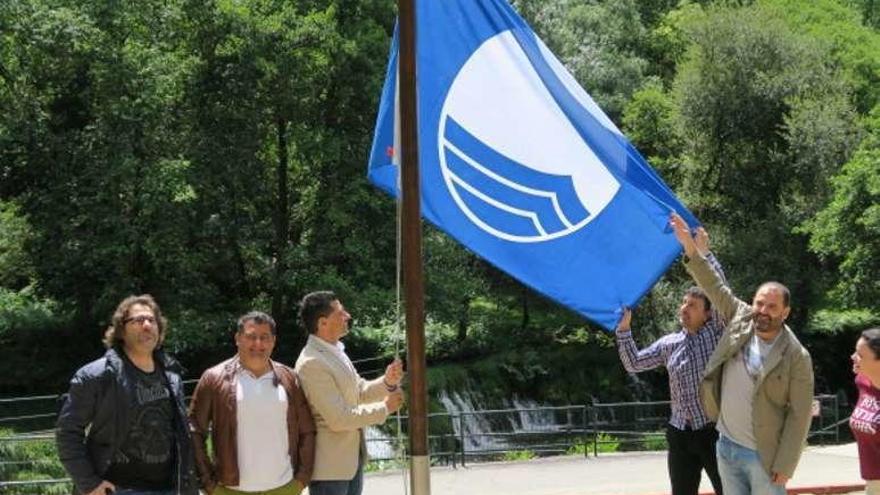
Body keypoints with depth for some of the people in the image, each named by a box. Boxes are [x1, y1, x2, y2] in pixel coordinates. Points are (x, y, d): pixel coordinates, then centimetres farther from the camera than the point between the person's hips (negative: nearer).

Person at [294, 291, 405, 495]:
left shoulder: (335, 351, 8)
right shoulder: (311, 363, -22)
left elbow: (359, 391, 14)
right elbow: (338, 419, -24)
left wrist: (387, 383, -6)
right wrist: (384, 408, -14)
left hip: (351, 459, 9)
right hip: (329, 467, -9)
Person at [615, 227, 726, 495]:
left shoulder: (715, 333, -3)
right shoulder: (668, 343, 10)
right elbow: (634, 364, 9)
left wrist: (704, 252, -23)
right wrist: (624, 329, -4)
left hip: (714, 431, -5)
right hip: (680, 434, 5)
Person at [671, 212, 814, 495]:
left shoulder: (796, 357, -14)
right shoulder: (740, 318, 0)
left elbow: (800, 415, -12)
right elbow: (714, 286, 8)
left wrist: (784, 466, -14)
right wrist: (689, 246, 0)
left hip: (763, 456, -5)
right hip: (726, 447, 6)